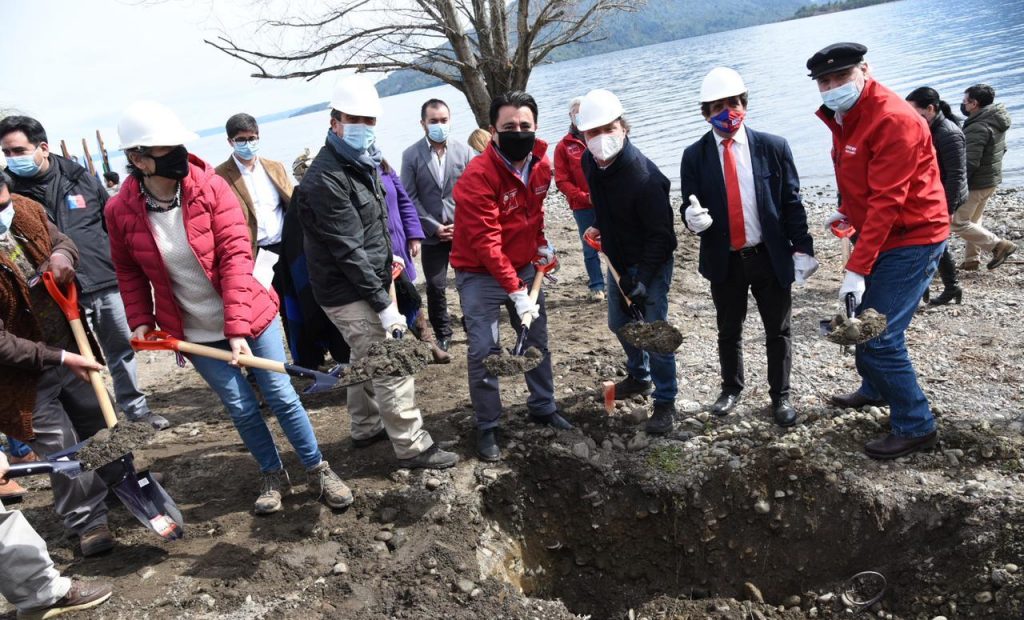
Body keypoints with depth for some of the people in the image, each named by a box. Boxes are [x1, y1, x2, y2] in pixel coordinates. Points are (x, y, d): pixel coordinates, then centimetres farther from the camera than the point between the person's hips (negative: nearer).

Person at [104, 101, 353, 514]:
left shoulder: (211, 187, -16)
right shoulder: (121, 211, -10)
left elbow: (235, 256, -20)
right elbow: (129, 272, 7)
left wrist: (238, 327, -26)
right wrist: (140, 320, 0)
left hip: (250, 317, -1)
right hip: (196, 334, 1)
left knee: (281, 397, 3)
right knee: (242, 408, 8)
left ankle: (317, 470, 22)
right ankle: (273, 476, 31)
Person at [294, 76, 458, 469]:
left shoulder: (364, 163, 9)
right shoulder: (326, 179, -22)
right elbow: (348, 251, -24)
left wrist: (387, 262, 13)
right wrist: (384, 304, -22)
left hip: (366, 284, 10)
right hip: (349, 295, -10)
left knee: (367, 360, 22)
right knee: (392, 367, -6)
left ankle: (366, 428, 40)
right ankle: (412, 447, 6)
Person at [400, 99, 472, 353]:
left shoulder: (463, 151, 1)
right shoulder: (411, 155, -2)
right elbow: (410, 198, -3)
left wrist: (460, 224, -7)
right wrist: (435, 227, -8)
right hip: (433, 234, -1)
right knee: (436, 286, 2)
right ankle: (443, 334, 19)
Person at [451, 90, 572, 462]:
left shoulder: (542, 164, -4)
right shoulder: (478, 175, -26)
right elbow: (485, 243, -30)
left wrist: (541, 243, 7)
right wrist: (515, 292, -32)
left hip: (524, 267, 7)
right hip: (481, 274, -6)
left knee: (537, 340, 15)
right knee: (484, 352, -6)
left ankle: (543, 408, 34)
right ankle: (487, 428, 11)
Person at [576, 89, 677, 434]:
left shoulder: (644, 177, -31)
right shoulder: (589, 162, -7)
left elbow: (661, 235, -26)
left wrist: (642, 278, -28)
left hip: (650, 264, -8)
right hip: (617, 260, 8)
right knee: (619, 323, 21)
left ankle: (665, 402, 13)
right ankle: (639, 376, 45)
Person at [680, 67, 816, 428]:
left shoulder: (773, 148, -5)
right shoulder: (694, 156, -4)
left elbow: (792, 203, -2)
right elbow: (689, 206, -3)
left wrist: (802, 249, -6)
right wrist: (693, 216, -27)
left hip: (771, 257, 0)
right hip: (724, 261, 1)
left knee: (777, 331, 12)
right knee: (728, 331, 17)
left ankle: (780, 396, 31)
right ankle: (731, 389, 38)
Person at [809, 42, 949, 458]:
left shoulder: (893, 119, -22)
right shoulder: (841, 118, 7)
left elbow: (886, 202, -26)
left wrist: (856, 269, -28)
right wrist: (846, 211, 3)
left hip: (911, 240, -9)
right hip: (878, 236, 9)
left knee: (880, 337, -11)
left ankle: (915, 428, 5)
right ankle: (876, 390, 41)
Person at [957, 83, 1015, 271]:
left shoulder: (977, 128, -22)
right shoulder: (997, 122, 8)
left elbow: (970, 162, -26)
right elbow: (1002, 149, 20)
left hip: (976, 183, -10)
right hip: (992, 179, 10)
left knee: (958, 223, -3)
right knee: (973, 220, 18)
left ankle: (999, 245, -2)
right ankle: (971, 259, 23)